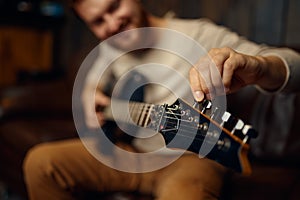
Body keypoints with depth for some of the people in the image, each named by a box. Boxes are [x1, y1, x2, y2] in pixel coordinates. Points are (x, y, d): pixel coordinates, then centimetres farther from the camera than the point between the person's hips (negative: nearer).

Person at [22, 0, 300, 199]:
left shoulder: (197, 35, -16)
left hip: (191, 156, -6)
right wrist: (90, 95, 5)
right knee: (41, 162, -7)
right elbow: (92, 80, 29)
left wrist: (256, 66, -49)